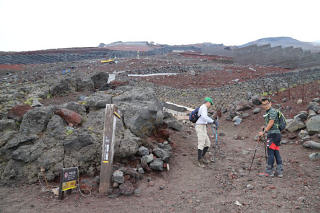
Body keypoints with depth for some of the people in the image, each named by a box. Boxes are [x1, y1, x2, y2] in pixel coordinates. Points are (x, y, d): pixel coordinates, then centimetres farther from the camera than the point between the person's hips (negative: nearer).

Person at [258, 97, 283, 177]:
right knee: (276, 153, 9)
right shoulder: (267, 112, 21)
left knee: (270, 153, -7)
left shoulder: (272, 111, -10)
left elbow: (271, 123, -15)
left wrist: (263, 132, -13)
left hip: (274, 134, -10)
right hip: (272, 135, 10)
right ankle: (279, 172, 12)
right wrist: (263, 130, 10)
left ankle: (269, 172, -2)